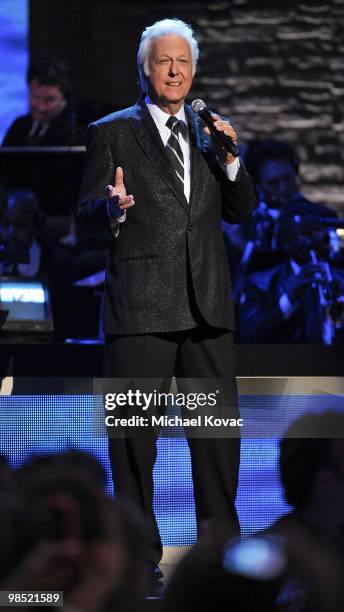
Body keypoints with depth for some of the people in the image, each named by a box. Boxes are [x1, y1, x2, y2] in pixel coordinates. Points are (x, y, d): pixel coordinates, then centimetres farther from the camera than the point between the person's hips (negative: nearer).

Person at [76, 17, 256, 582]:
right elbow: (87, 218, 0)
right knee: (134, 432, -1)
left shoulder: (209, 132, 15)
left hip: (207, 303, 4)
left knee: (220, 427, 4)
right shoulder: (111, 133, 4)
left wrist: (229, 159, -3)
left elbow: (241, 211, 14)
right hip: (141, 303, -4)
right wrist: (113, 208, -23)